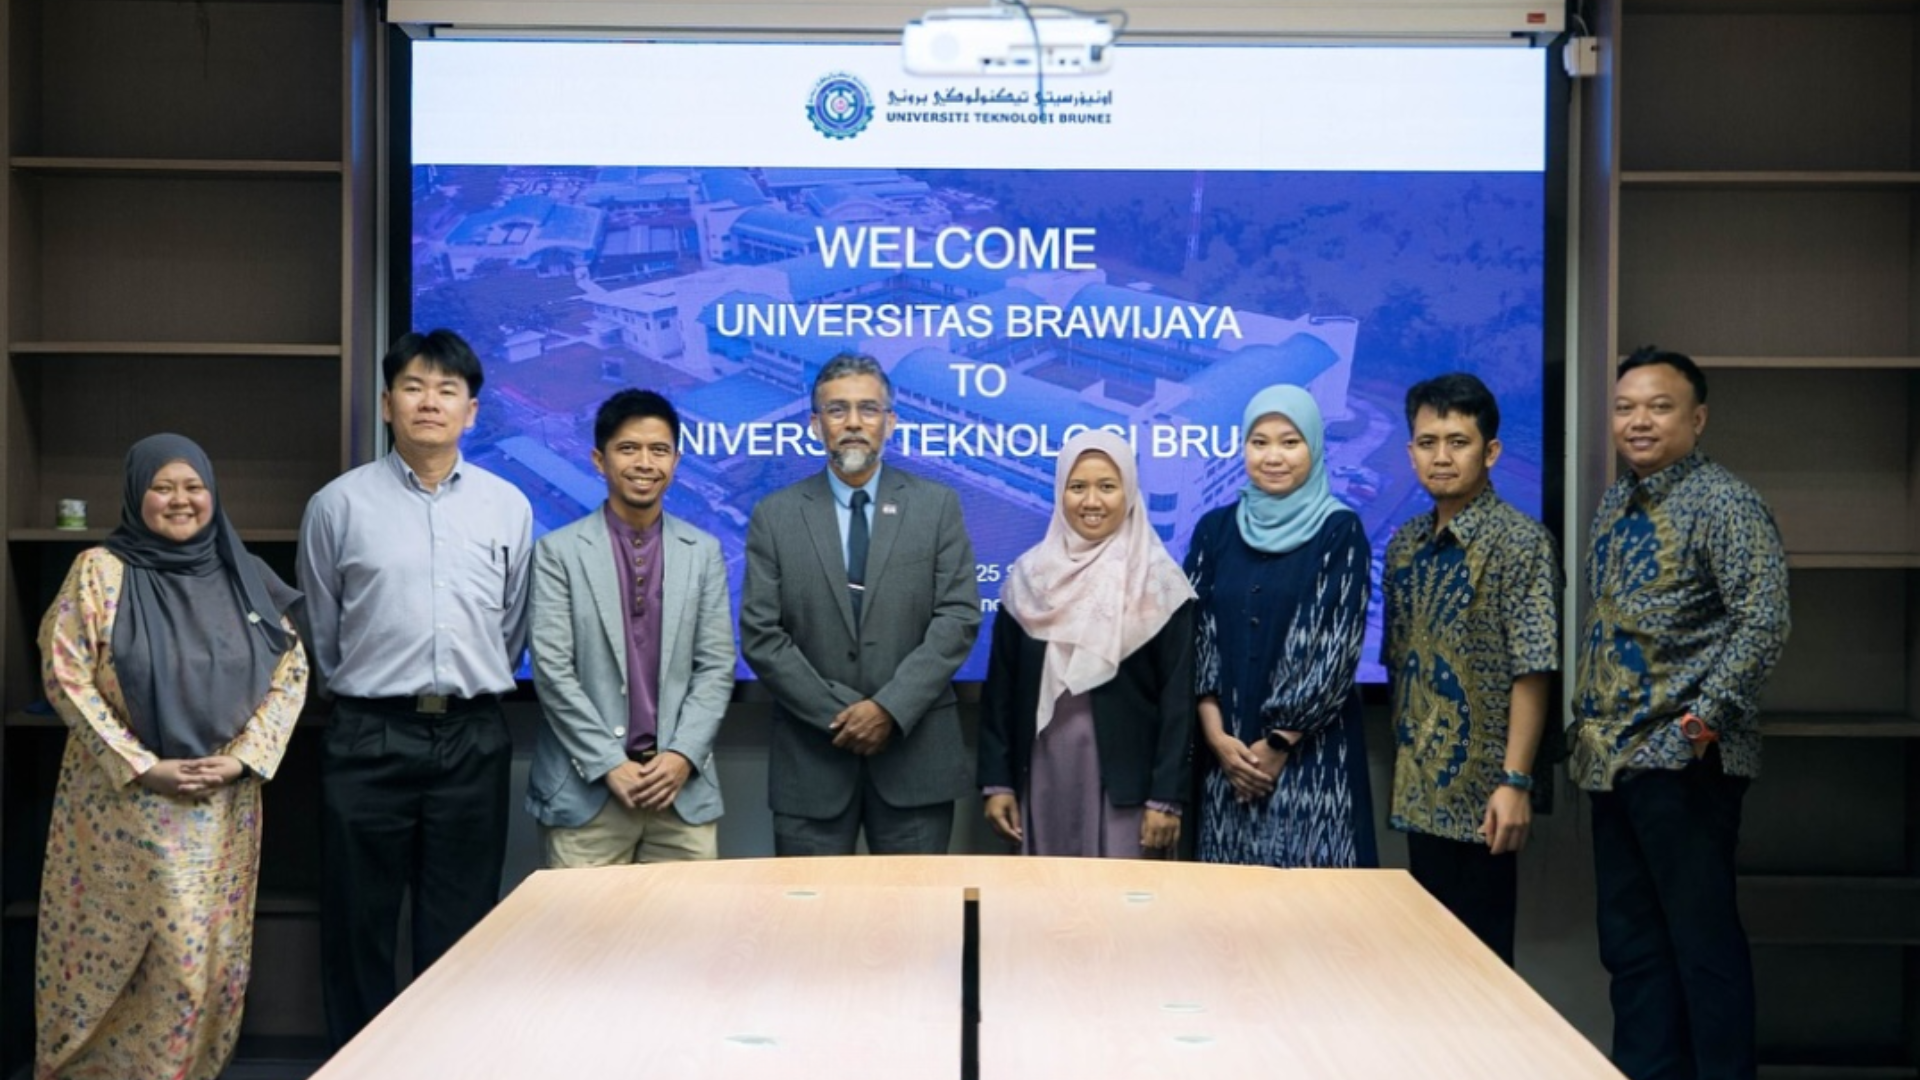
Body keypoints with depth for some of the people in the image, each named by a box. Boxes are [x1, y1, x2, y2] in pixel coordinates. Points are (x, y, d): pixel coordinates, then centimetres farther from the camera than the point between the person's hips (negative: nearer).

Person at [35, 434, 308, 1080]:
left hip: (224, 804, 3)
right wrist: (143, 767, -15)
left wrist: (243, 759, -9)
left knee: (209, 954, 7)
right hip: (125, 803, -3)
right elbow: (66, 678, -9)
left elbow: (291, 672, 5)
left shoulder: (244, 577, 5)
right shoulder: (101, 572, -4)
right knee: (110, 951, 4)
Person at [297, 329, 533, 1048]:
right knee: (359, 929, 7)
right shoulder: (339, 505, -1)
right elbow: (320, 630, 9)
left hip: (472, 738, 1)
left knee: (460, 932, 9)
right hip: (369, 738, -1)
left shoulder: (508, 507, 4)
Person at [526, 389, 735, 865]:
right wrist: (609, 764, -10)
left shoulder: (704, 552, 10)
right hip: (585, 788, -2)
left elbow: (717, 666, 6)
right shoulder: (559, 551, 1)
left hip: (683, 787, 2)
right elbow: (552, 670, -4)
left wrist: (683, 754, -7)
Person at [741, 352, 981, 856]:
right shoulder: (775, 515, 4)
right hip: (812, 756, 0)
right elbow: (760, 635, -2)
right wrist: (839, 714, -11)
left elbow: (958, 617, -3)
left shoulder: (937, 505, 4)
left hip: (915, 753, 0)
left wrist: (891, 708, -14)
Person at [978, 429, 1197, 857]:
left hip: (1125, 778, -3)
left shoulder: (1158, 580, -3)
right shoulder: (1030, 575, 6)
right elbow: (1001, 685, 9)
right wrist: (997, 780, 4)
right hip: (1044, 773, 3)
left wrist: (1167, 797, -9)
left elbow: (1178, 697, -5)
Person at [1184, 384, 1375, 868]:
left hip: (1311, 750, -3)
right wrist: (1216, 734, -7)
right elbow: (1194, 633, 4)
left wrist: (1279, 743, -10)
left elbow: (1337, 646, -8)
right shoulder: (1215, 529, 8)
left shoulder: (1341, 532, -2)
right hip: (1228, 749, 3)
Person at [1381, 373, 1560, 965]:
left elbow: (1532, 672, -15)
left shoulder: (1520, 542, -10)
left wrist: (1516, 782, -20)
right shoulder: (1405, 545, 10)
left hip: (1479, 797, -6)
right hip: (1419, 793, 7)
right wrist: (1401, 773, 11)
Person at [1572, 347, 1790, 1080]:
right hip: (1613, 758, 8)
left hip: (1682, 762, -8)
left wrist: (1706, 717, -23)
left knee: (1703, 939, -2)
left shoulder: (1723, 503, -9)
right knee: (1629, 939, 13)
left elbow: (1764, 621, -18)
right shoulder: (1614, 505, 14)